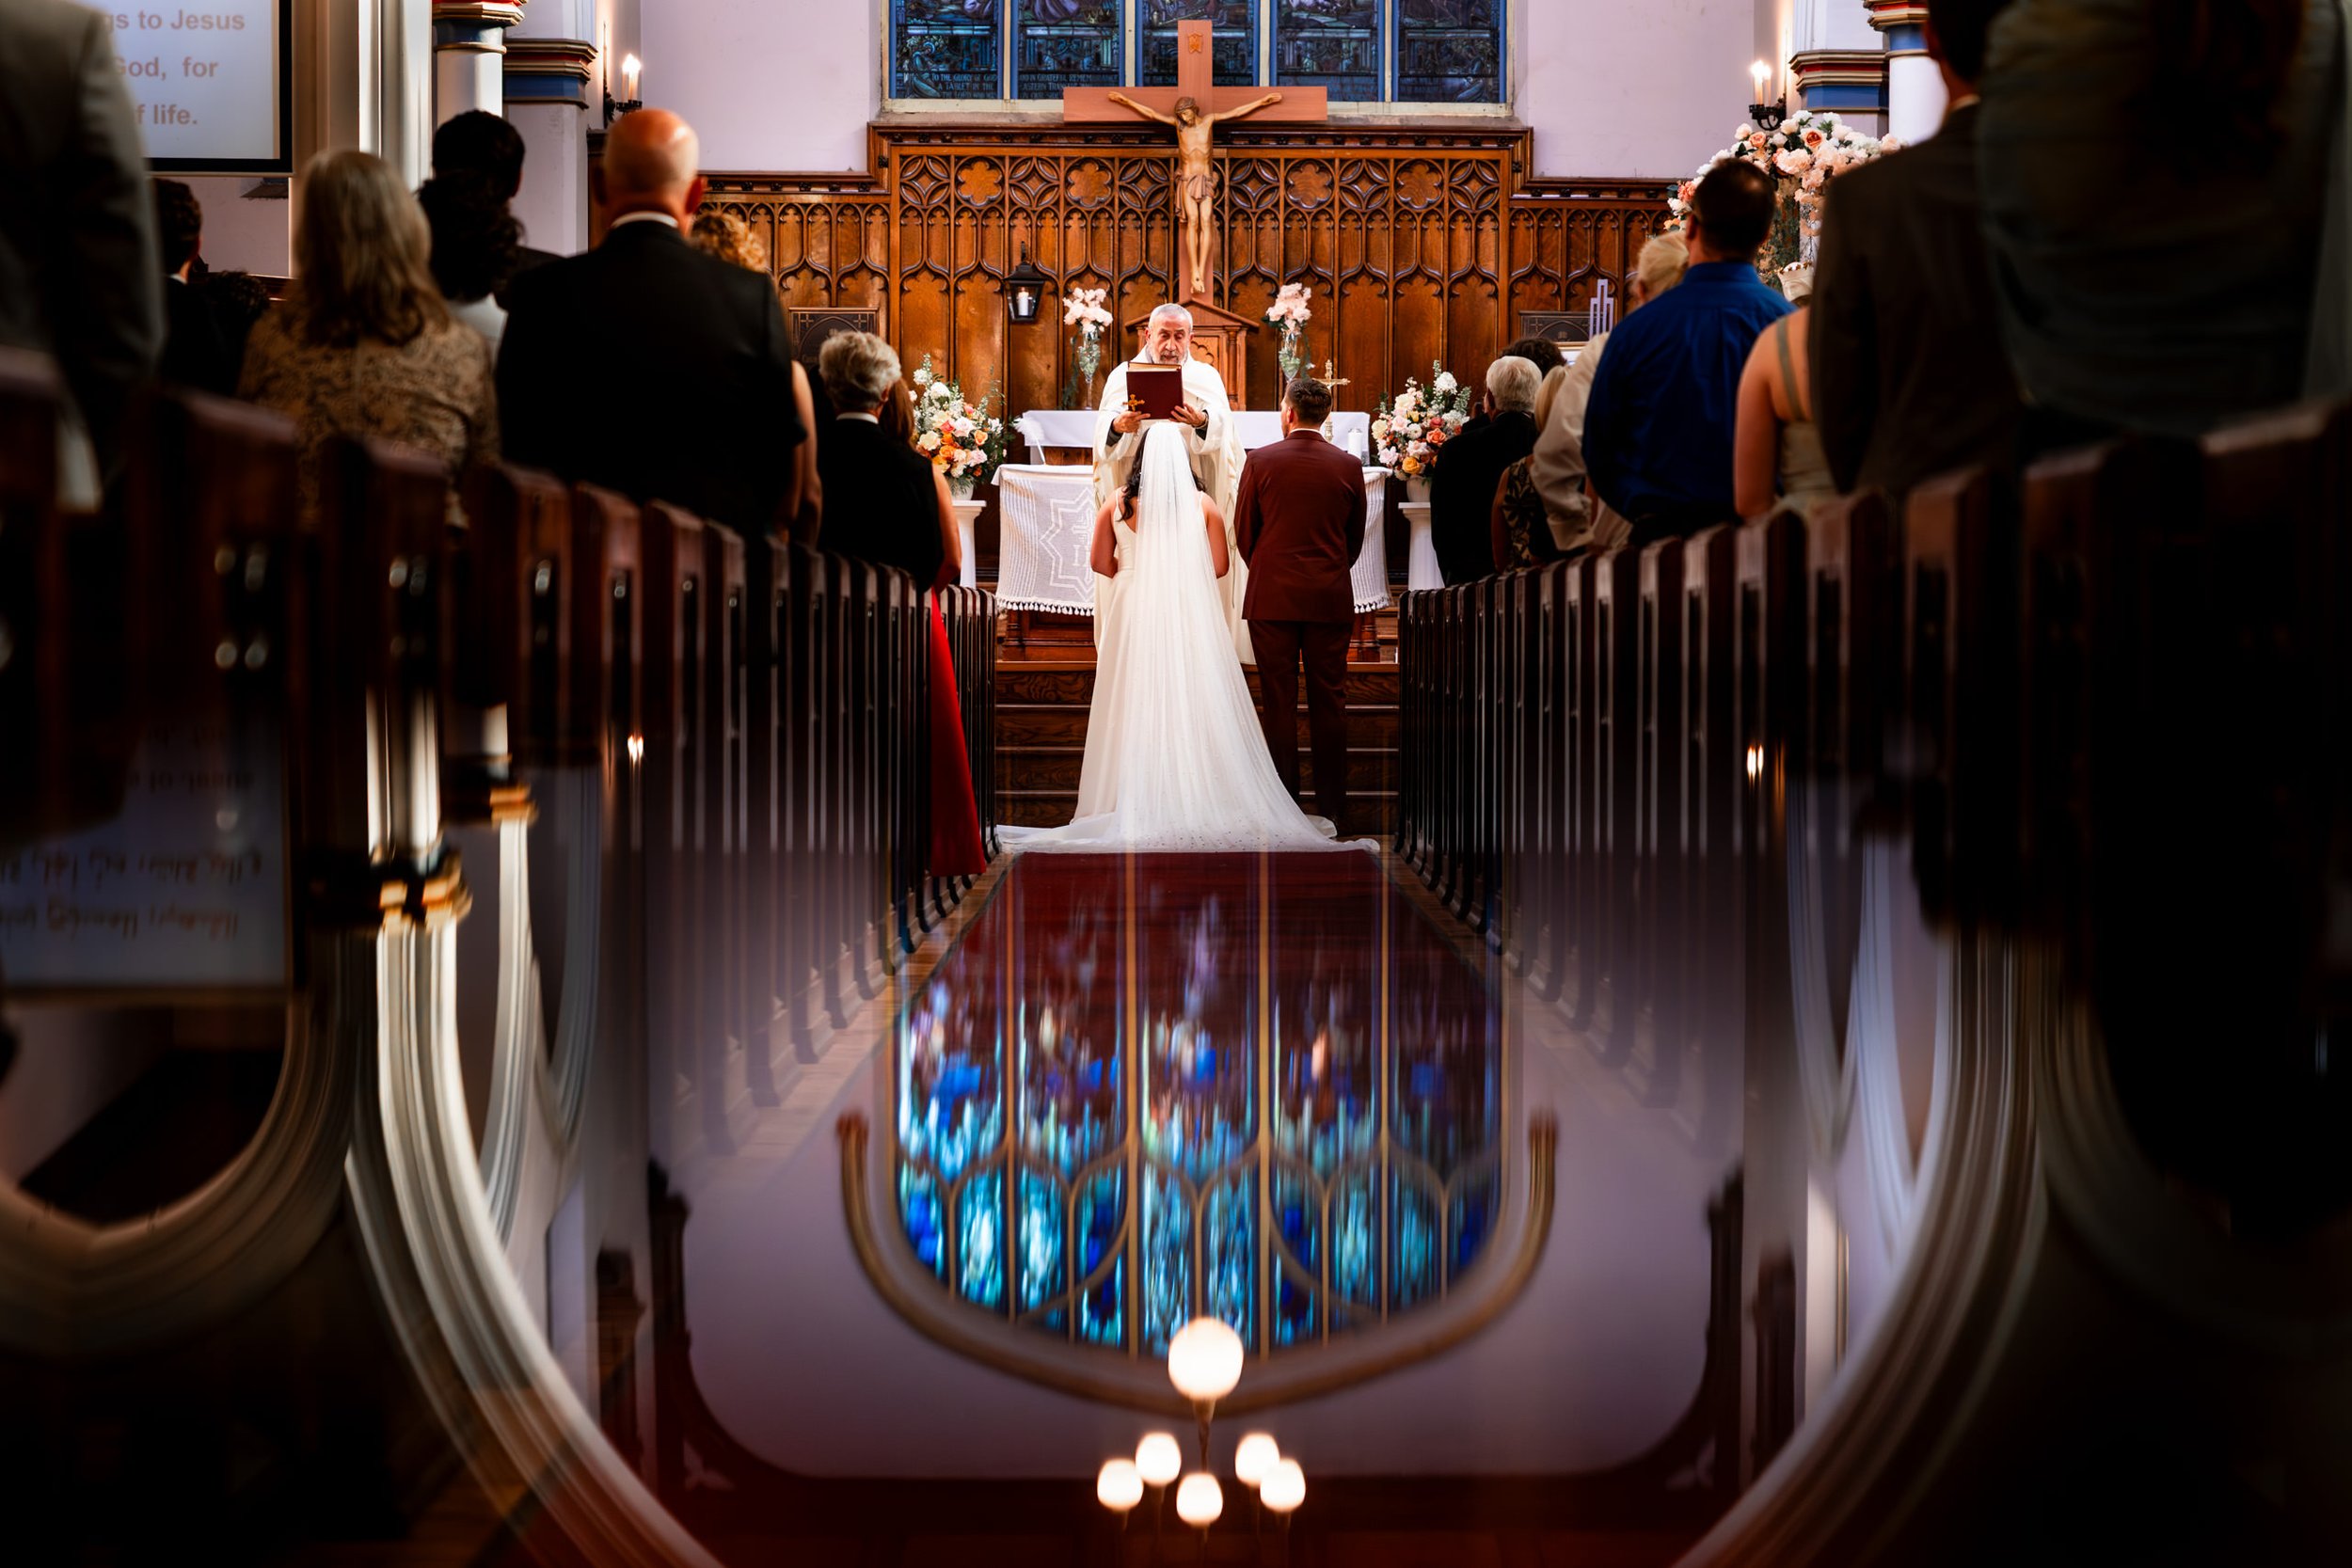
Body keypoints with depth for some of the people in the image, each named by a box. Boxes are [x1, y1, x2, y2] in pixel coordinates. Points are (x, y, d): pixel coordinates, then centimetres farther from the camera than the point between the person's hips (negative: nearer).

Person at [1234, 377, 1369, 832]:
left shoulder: (1261, 461, -5)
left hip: (1272, 596, -1)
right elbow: (1355, 538, 9)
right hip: (1330, 599, 2)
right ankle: (1332, 809, 8)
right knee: (1329, 704, 6)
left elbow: (1243, 531, 2)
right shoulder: (1348, 466, 1)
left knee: (1278, 704, 3)